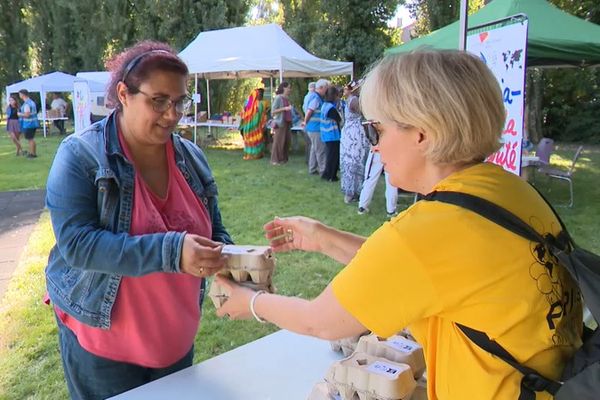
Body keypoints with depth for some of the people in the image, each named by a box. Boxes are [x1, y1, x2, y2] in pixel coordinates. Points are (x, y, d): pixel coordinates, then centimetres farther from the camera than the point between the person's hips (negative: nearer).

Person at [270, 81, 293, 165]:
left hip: (287, 123, 8)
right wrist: (284, 108, -19)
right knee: (278, 142, -4)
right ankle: (275, 160, 2)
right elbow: (273, 111, -14)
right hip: (280, 123, -7)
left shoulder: (287, 98, 13)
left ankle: (284, 159, 16)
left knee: (287, 141, 7)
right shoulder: (278, 98, -9)